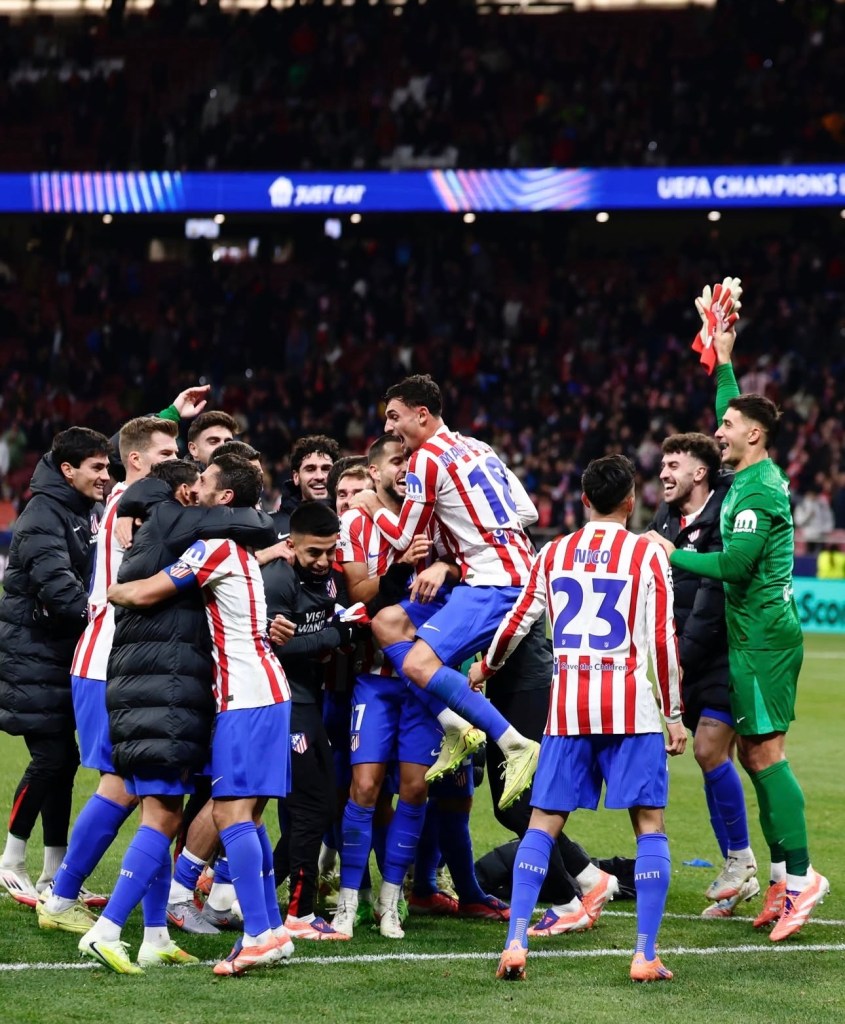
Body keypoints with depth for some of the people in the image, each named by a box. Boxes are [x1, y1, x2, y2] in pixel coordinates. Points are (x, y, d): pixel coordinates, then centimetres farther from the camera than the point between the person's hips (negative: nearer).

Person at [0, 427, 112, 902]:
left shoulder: (93, 513, 11)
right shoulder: (44, 514, -16)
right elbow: (54, 578, -28)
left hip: (66, 653, 8)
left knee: (63, 759, 8)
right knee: (51, 756, -10)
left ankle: (55, 873, 14)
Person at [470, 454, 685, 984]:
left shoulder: (554, 553, 10)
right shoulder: (648, 554, 0)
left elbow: (518, 621, 16)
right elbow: (664, 640, -4)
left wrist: (484, 668, 34)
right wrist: (674, 715, 2)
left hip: (567, 706, 3)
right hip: (630, 707, -3)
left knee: (544, 822, 8)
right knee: (650, 824, 3)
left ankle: (516, 943, -4)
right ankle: (646, 954, -5)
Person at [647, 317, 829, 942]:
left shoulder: (759, 490, -15)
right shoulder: (753, 476, 13)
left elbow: (733, 563, -22)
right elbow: (736, 412, 32)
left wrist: (674, 556, -11)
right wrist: (724, 362, 33)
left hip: (764, 634, -10)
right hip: (754, 632, 10)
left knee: (764, 752, -11)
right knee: (753, 752, 9)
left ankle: (800, 876, -12)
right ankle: (784, 876, 11)